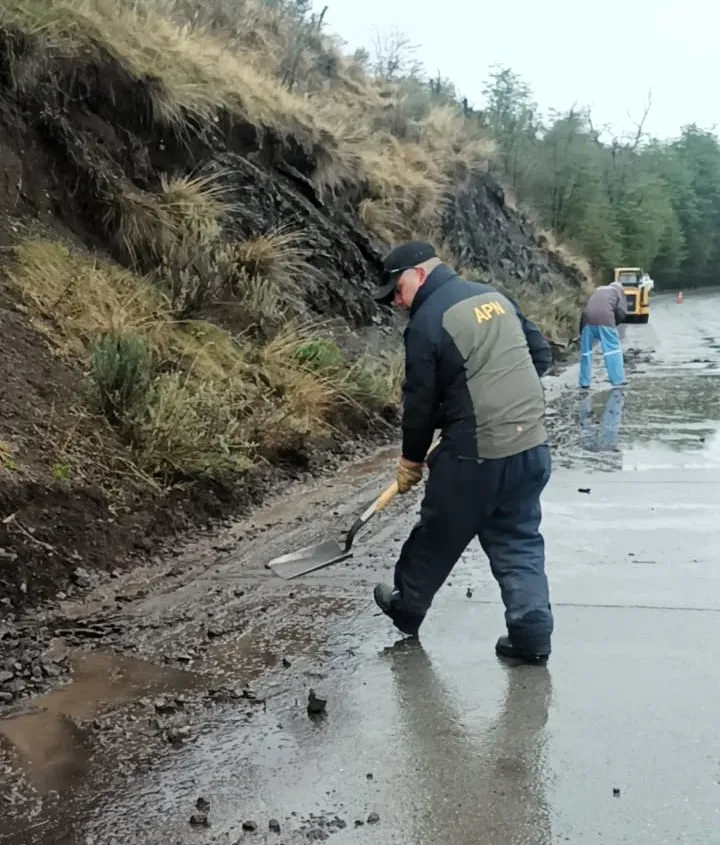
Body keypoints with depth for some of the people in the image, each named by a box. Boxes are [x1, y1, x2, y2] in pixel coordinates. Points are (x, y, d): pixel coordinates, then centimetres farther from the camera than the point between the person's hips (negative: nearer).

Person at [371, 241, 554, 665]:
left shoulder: (427, 322, -11)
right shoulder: (494, 295, 11)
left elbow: (421, 400, -7)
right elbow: (542, 353, 15)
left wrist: (412, 459, 6)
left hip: (477, 453, -6)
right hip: (533, 445, 7)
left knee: (438, 536, 13)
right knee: (520, 541, 14)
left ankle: (407, 608, 32)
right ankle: (532, 635, 11)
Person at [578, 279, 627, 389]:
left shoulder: (598, 290, 34)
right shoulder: (618, 290, 23)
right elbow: (622, 312, 7)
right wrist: (614, 323, 22)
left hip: (588, 318, 4)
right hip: (605, 318, -4)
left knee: (586, 349, 11)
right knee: (613, 348, 4)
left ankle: (584, 382, 12)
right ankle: (618, 380, 1)